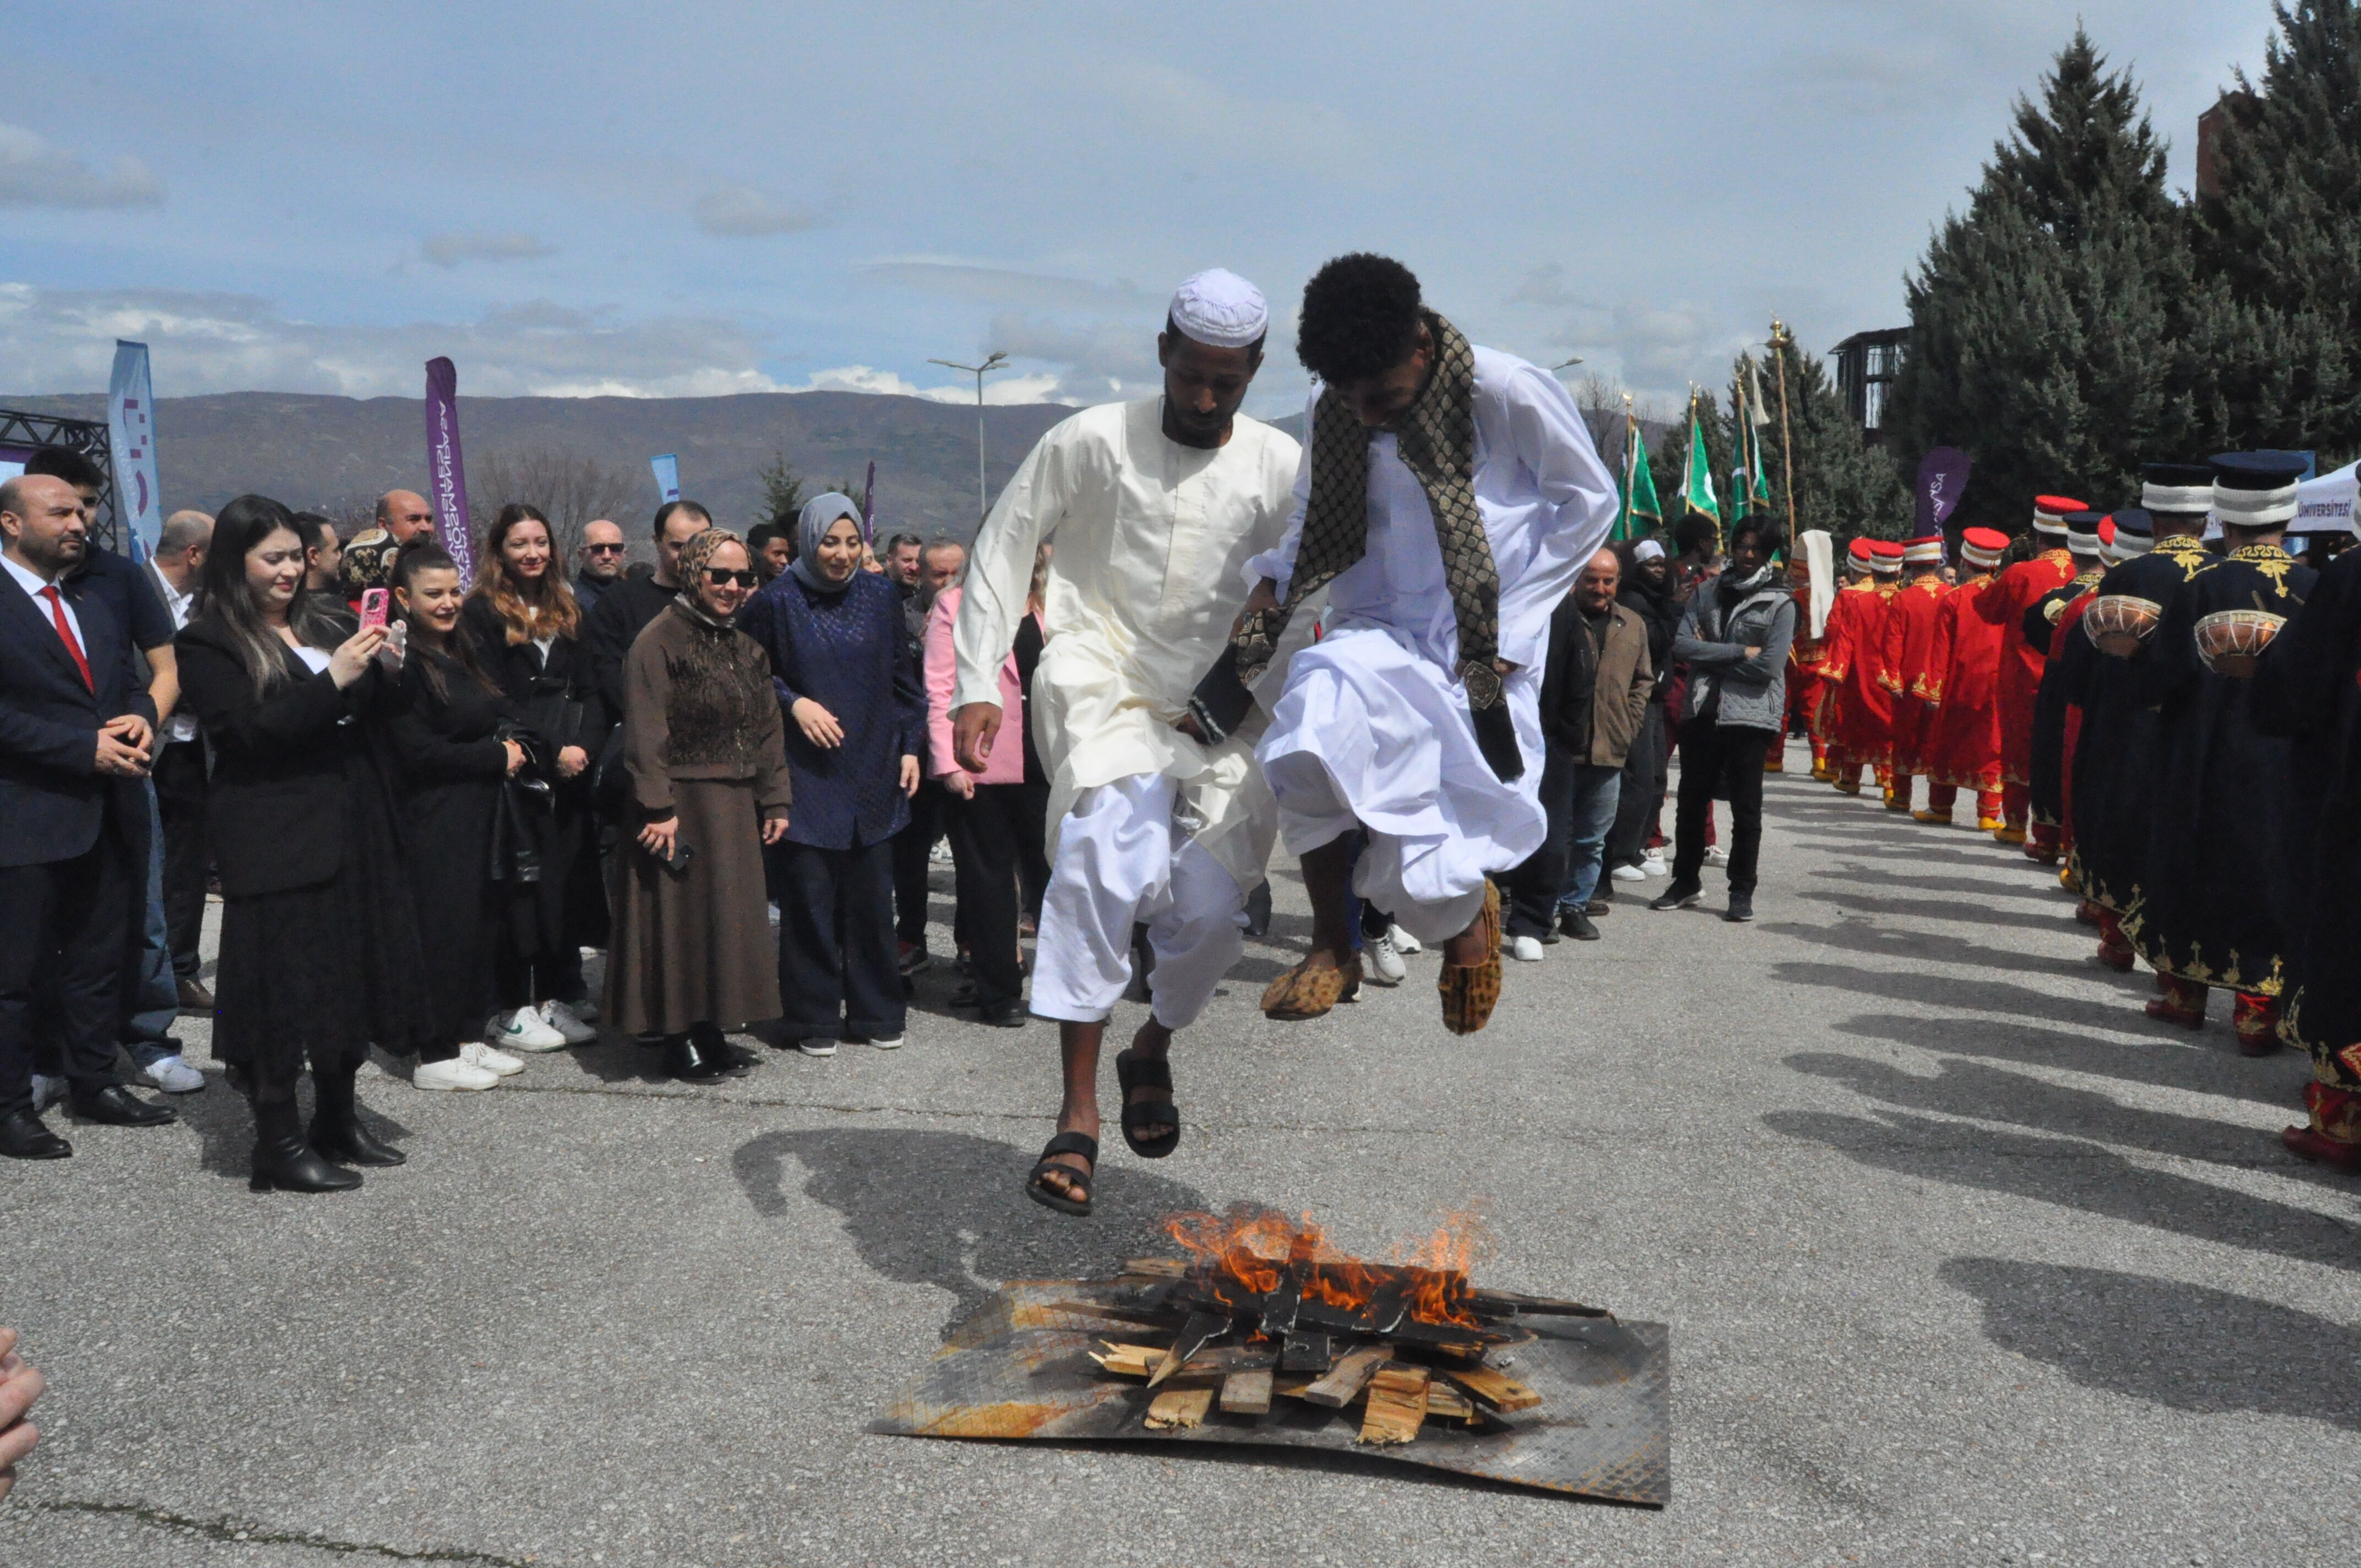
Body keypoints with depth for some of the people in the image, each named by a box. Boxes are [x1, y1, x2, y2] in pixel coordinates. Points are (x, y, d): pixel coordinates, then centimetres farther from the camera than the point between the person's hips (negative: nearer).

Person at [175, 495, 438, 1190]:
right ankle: (278, 1144, 9)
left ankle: (338, 1119, 26)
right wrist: (333, 680, -22)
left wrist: (381, 667, -7)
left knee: (356, 971, 12)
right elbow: (248, 731, -17)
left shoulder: (326, 618, 11)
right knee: (286, 983, -2)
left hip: (356, 827, 6)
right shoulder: (209, 643, -5)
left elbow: (382, 710, 14)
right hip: (277, 839, -6)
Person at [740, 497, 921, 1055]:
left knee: (872, 895, 6)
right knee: (810, 897, -1)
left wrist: (910, 746, 7)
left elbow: (901, 676, 12)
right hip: (808, 774, -2)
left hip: (873, 772, 3)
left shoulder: (880, 596, 6)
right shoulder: (777, 602, -3)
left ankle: (876, 1012, 17)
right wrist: (793, 702, -11)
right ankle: (813, 1018, 10)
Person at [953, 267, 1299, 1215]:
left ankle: (1154, 1046, 29)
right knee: (1113, 860, -30)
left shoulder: (1280, 468, 5)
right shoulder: (1093, 441, -1)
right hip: (1101, 692, -2)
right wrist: (977, 686, -5)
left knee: (1210, 914, -8)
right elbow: (1002, 552, 3)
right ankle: (1078, 1111, -23)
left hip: (1219, 715, 3)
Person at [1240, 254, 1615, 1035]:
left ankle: (1468, 912, 34)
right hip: (1381, 633, 4)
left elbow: (1589, 503, -2)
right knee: (1312, 731, -31)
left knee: (1413, 881, -6)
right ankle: (1331, 943, -8)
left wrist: (1512, 623, -8)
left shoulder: (1511, 393, -13)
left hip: (1483, 655, -3)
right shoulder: (1333, 413, 0)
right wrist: (1274, 585, -4)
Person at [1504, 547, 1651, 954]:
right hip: (1559, 747, -5)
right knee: (1551, 839, -3)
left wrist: (1628, 726, 8)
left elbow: (1643, 681, 20)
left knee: (1593, 839, 14)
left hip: (1609, 752, 5)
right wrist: (1541, 728, -12)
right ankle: (1530, 923, 3)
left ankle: (1574, 905, 29)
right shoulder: (1554, 616, -6)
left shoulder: (1633, 627, 11)